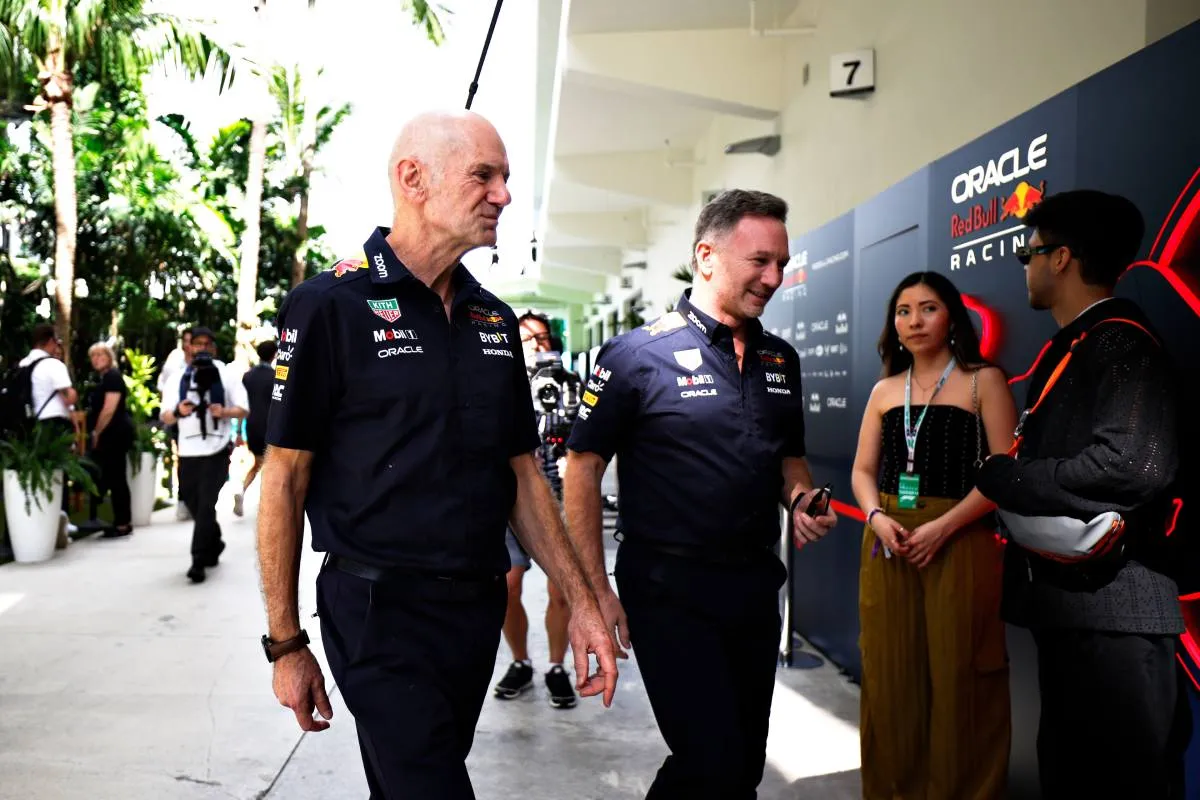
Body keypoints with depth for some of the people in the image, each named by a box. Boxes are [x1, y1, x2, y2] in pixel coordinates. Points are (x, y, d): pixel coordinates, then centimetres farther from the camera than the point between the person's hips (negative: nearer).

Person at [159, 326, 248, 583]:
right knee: (194, 503, 14)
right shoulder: (179, 378, 8)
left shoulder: (225, 374, 2)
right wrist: (178, 411, -19)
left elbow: (243, 409, 1)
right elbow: (164, 416, 3)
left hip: (217, 449, -4)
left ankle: (198, 561, -5)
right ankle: (214, 545, 37)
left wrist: (224, 411, -19)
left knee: (206, 504, -10)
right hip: (188, 451, 4)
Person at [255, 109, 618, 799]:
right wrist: (286, 644, -7)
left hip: (478, 608, 6)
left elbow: (523, 473, 11)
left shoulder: (494, 321, 7)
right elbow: (285, 479, -8)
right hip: (381, 612, -6)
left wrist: (581, 600, 6)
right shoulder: (331, 306, -10)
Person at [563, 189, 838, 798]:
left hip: (756, 586, 6)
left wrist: (802, 498, -3)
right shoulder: (639, 353, -10)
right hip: (669, 589, -6)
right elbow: (582, 468, -9)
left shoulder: (780, 359, 8)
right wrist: (595, 591, -13)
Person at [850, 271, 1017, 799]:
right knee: (890, 674, 8)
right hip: (889, 546, 4)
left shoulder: (983, 381, 1)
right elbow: (863, 470, 13)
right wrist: (877, 517, -7)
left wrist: (942, 526, -16)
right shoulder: (885, 390, 13)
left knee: (955, 675, 1)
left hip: (958, 545, -4)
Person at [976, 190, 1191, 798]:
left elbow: (1131, 466, -28)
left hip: (1111, 606, -10)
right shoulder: (1066, 348, 16)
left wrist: (999, 475, -18)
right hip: (1068, 601, 10)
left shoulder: (1121, 342, -13)